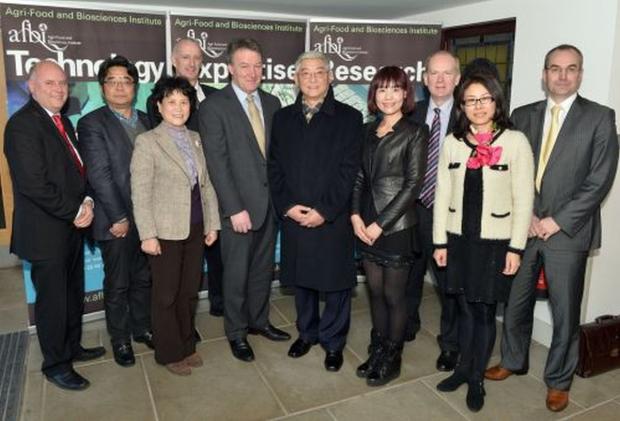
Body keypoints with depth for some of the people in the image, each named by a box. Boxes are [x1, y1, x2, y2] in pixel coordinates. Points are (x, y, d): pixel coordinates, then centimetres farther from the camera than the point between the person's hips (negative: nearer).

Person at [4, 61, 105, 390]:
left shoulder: (62, 122, 12)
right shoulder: (22, 124, -15)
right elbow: (34, 184, -23)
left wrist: (86, 202, -4)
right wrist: (76, 211, -15)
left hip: (72, 227, 8)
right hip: (46, 231, -8)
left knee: (73, 294, 19)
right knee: (53, 300, 6)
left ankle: (72, 347, 37)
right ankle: (56, 364, 23)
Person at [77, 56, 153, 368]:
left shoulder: (146, 121, 10)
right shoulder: (92, 123, -7)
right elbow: (99, 175, -13)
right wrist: (118, 218, -15)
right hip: (117, 221, -5)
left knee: (143, 279, 17)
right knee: (117, 284, 9)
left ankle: (142, 328, 35)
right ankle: (120, 339, 26)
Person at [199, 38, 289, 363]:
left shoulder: (272, 103, 8)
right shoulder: (214, 106, -8)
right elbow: (217, 162, -13)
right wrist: (235, 208, -17)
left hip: (270, 202, 5)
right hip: (239, 206, -5)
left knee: (263, 269, 17)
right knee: (236, 273, 8)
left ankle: (258, 320, 36)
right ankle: (236, 332, 26)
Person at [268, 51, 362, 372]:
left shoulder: (349, 117, -1)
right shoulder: (283, 118, 10)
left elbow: (350, 169, -8)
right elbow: (274, 167, 6)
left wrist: (325, 210, -14)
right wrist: (287, 206, -7)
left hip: (333, 219, -3)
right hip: (293, 217, 3)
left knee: (335, 282, 7)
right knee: (300, 280, 15)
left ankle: (333, 341, 26)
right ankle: (307, 333, 35)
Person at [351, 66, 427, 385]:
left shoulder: (415, 133, -6)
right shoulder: (368, 131, 10)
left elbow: (413, 185, -12)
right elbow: (360, 177, 11)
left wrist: (380, 224, -14)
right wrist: (356, 215, -4)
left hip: (397, 226, -5)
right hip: (366, 225, 5)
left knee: (394, 295, 7)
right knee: (375, 292, 14)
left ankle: (391, 359, 25)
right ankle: (377, 352, 31)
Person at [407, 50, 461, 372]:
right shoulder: (412, 115, 4)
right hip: (412, 209, 4)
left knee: (448, 280, 8)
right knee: (409, 274, 18)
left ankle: (450, 344, 28)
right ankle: (406, 327, 41)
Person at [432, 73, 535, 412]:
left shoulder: (515, 141, -6)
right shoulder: (452, 142, 3)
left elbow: (524, 199, -6)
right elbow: (442, 195, 4)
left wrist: (516, 247, -8)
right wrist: (440, 241, 2)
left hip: (495, 242, -2)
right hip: (459, 239, 3)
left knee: (485, 310, 8)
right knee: (465, 308, 14)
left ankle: (477, 379, 26)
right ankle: (463, 367, 33)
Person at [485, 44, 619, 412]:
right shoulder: (523, 116, 7)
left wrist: (557, 221, -13)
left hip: (567, 231, -3)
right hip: (522, 227, 3)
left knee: (565, 312, 9)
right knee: (516, 303, 15)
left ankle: (559, 380, 28)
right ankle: (513, 361, 37)